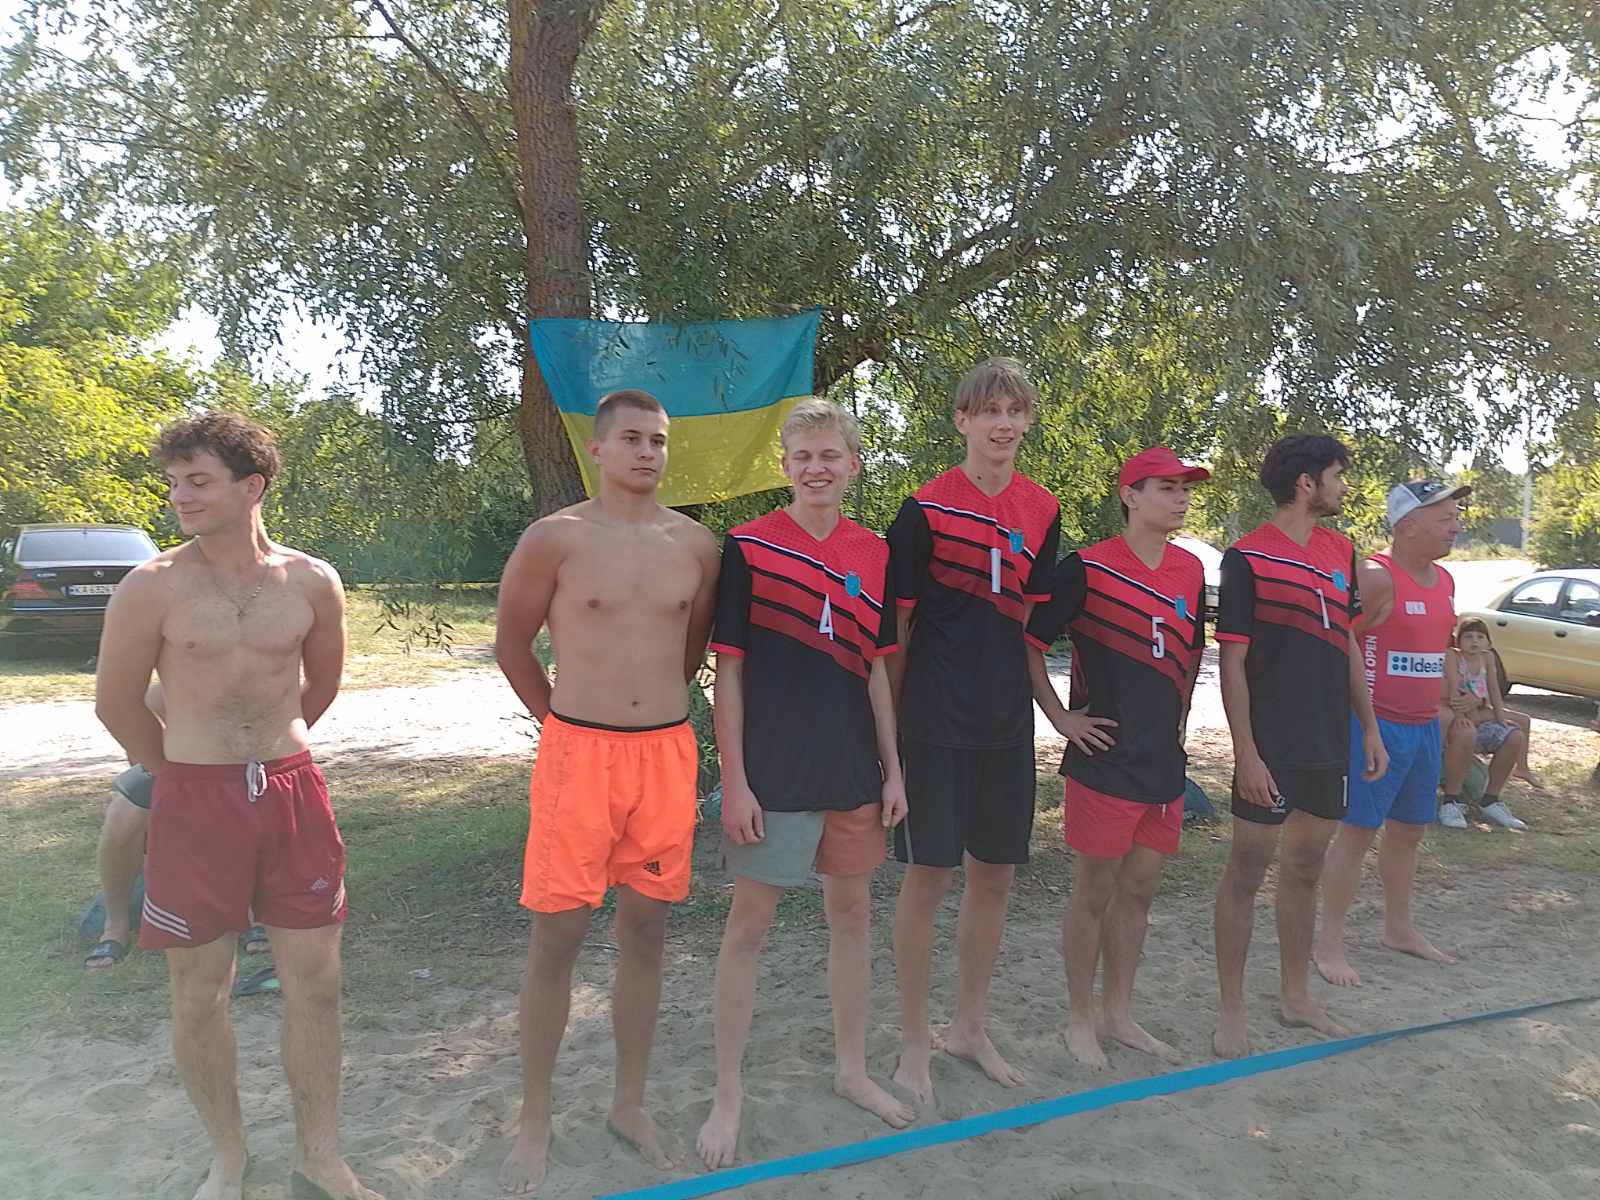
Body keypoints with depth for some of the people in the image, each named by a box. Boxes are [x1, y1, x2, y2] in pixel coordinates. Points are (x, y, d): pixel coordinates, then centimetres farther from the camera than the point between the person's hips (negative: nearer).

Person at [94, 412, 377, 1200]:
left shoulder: (312, 582, -1)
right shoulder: (152, 588, -7)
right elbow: (117, 703, 3)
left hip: (293, 791, 2)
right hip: (194, 802, -2)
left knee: (314, 981, 6)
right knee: (200, 992, 8)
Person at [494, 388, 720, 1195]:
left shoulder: (696, 545, 3)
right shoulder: (555, 538, -6)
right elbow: (511, 645, 4)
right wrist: (567, 721, 9)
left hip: (667, 753, 3)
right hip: (577, 752, -3)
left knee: (645, 933, 12)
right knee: (556, 937, 3)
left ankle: (630, 1104, 29)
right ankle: (534, 1120, 20)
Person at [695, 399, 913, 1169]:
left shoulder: (875, 555, 5)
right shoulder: (746, 546, -8)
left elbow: (875, 667, 10)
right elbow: (729, 670, -8)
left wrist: (892, 768, 7)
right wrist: (733, 779, -11)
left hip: (851, 767, 5)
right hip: (771, 767, -4)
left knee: (852, 915, 15)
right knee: (749, 923, 4)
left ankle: (852, 1069, 33)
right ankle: (728, 1093, 19)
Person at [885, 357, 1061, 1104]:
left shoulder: (1041, 512, 7)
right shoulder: (926, 509, -7)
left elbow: (1031, 616, 14)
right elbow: (897, 624, -6)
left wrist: (1032, 691, 8)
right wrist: (889, 720, -5)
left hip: (1007, 721, 5)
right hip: (935, 723, -5)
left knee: (995, 876, 12)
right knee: (927, 877, 1)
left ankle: (970, 1028, 30)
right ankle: (914, 1043, 18)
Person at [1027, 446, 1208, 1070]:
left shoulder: (1190, 569, 8)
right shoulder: (1088, 568, -12)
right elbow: (1028, 643, -8)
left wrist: (1177, 718, 16)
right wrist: (1061, 717, -9)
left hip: (1164, 760, 6)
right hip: (1105, 758, -6)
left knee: (1139, 889, 14)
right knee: (1095, 891, 4)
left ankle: (1118, 1014, 28)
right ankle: (1080, 1019, 19)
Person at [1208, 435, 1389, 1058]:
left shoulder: (1341, 551, 10)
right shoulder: (1248, 557, -10)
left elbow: (1348, 644, 17)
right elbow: (1232, 662, -12)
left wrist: (1369, 728, 14)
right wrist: (1246, 752, -16)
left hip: (1328, 743, 7)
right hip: (1271, 748, -7)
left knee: (1305, 869, 16)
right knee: (1246, 873, 1)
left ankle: (1295, 995, 30)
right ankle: (1231, 1010, 13)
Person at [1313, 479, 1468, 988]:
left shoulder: (1445, 581, 11)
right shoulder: (1377, 577, -16)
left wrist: (1438, 707, 19)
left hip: (1424, 727, 8)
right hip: (1377, 725, -8)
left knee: (1409, 830, 18)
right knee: (1357, 832, -3)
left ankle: (1399, 927, 34)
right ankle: (1329, 943, 8)